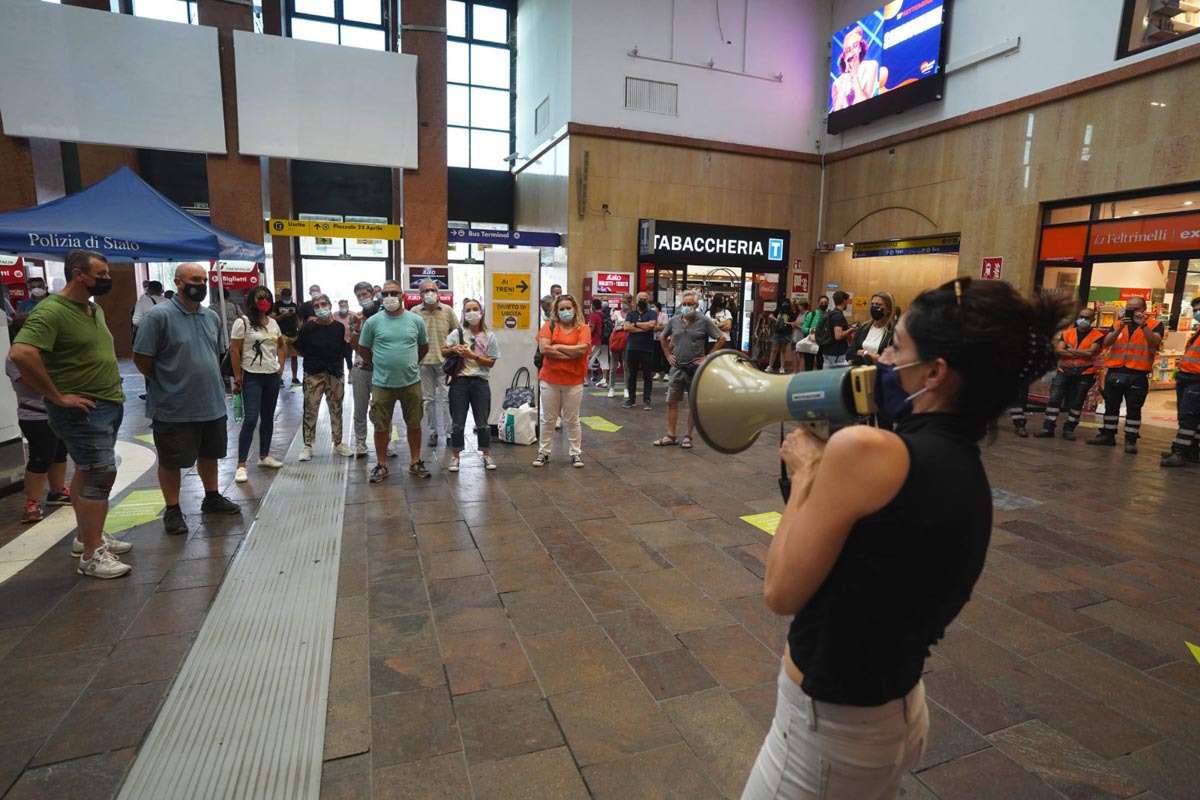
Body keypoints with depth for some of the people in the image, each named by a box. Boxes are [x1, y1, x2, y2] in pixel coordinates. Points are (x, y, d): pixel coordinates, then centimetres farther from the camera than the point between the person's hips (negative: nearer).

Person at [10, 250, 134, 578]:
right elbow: (21, 353, -30)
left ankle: (86, 536, 31)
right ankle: (91, 555, -2)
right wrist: (57, 397, -23)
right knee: (101, 475, -10)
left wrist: (111, 384, 14)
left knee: (86, 471, 19)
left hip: (110, 404, 9)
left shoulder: (95, 309, 12)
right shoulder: (51, 311, -17)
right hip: (82, 410, -9)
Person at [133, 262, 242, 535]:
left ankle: (212, 498, 35)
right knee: (171, 461, 7)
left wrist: (209, 382, 14)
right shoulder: (159, 315, -13)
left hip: (213, 404, 6)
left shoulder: (212, 316, 7)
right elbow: (141, 359, -11)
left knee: (209, 454, 19)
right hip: (174, 408, -6)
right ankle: (173, 511, 20)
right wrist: (167, 383, -1)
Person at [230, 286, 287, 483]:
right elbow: (234, 351, -9)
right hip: (252, 377, -6)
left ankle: (264, 456, 26)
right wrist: (237, 379, -11)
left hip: (272, 376, 6)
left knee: (268, 417, 13)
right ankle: (241, 465, -7)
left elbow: (282, 344, 23)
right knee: (250, 419, -11)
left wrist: (281, 366, 11)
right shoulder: (243, 322, -8)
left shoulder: (273, 323, 10)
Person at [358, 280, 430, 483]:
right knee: (381, 426, 6)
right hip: (382, 383, -1)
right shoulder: (372, 322, -4)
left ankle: (415, 462, 24)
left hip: (411, 382, 1)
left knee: (414, 424, 10)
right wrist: (378, 366, 10)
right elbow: (363, 348, 8)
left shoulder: (416, 320, -1)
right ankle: (381, 465, 20)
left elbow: (424, 347, 14)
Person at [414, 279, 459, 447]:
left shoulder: (447, 310, 2)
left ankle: (449, 433, 8)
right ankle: (432, 432, 19)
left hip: (444, 360, -1)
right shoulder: (415, 312, 3)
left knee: (446, 397, 0)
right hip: (423, 361, 1)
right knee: (428, 399, 9)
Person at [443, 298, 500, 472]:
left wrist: (472, 356, -11)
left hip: (480, 382, 0)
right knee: (457, 422, 6)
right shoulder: (457, 333, 2)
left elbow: (491, 362, 0)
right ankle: (456, 456, 20)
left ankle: (486, 455, 23)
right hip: (459, 381, 0)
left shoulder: (489, 336, 2)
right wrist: (453, 349, -14)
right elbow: (443, 352, 7)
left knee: (482, 422, 7)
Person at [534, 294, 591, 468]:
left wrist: (558, 346, -10)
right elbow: (544, 349, -13)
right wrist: (571, 354, -14)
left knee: (572, 420, 10)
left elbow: (582, 349, -17)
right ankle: (543, 452, 22)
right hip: (549, 380, 1)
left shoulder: (583, 329, -1)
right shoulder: (549, 326, 0)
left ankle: (576, 453, 20)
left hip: (573, 381, 0)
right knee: (548, 419, 10)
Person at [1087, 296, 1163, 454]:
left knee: (1134, 408, -1)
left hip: (1138, 374, -3)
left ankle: (1131, 440, 3)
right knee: (1111, 405, 10)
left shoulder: (1154, 324, 3)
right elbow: (1106, 343, -2)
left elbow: (1155, 343, -14)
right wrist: (1120, 328, -15)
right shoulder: (1118, 324, 12)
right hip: (1114, 372, 4)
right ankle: (1108, 435, 19)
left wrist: (1143, 325, -21)